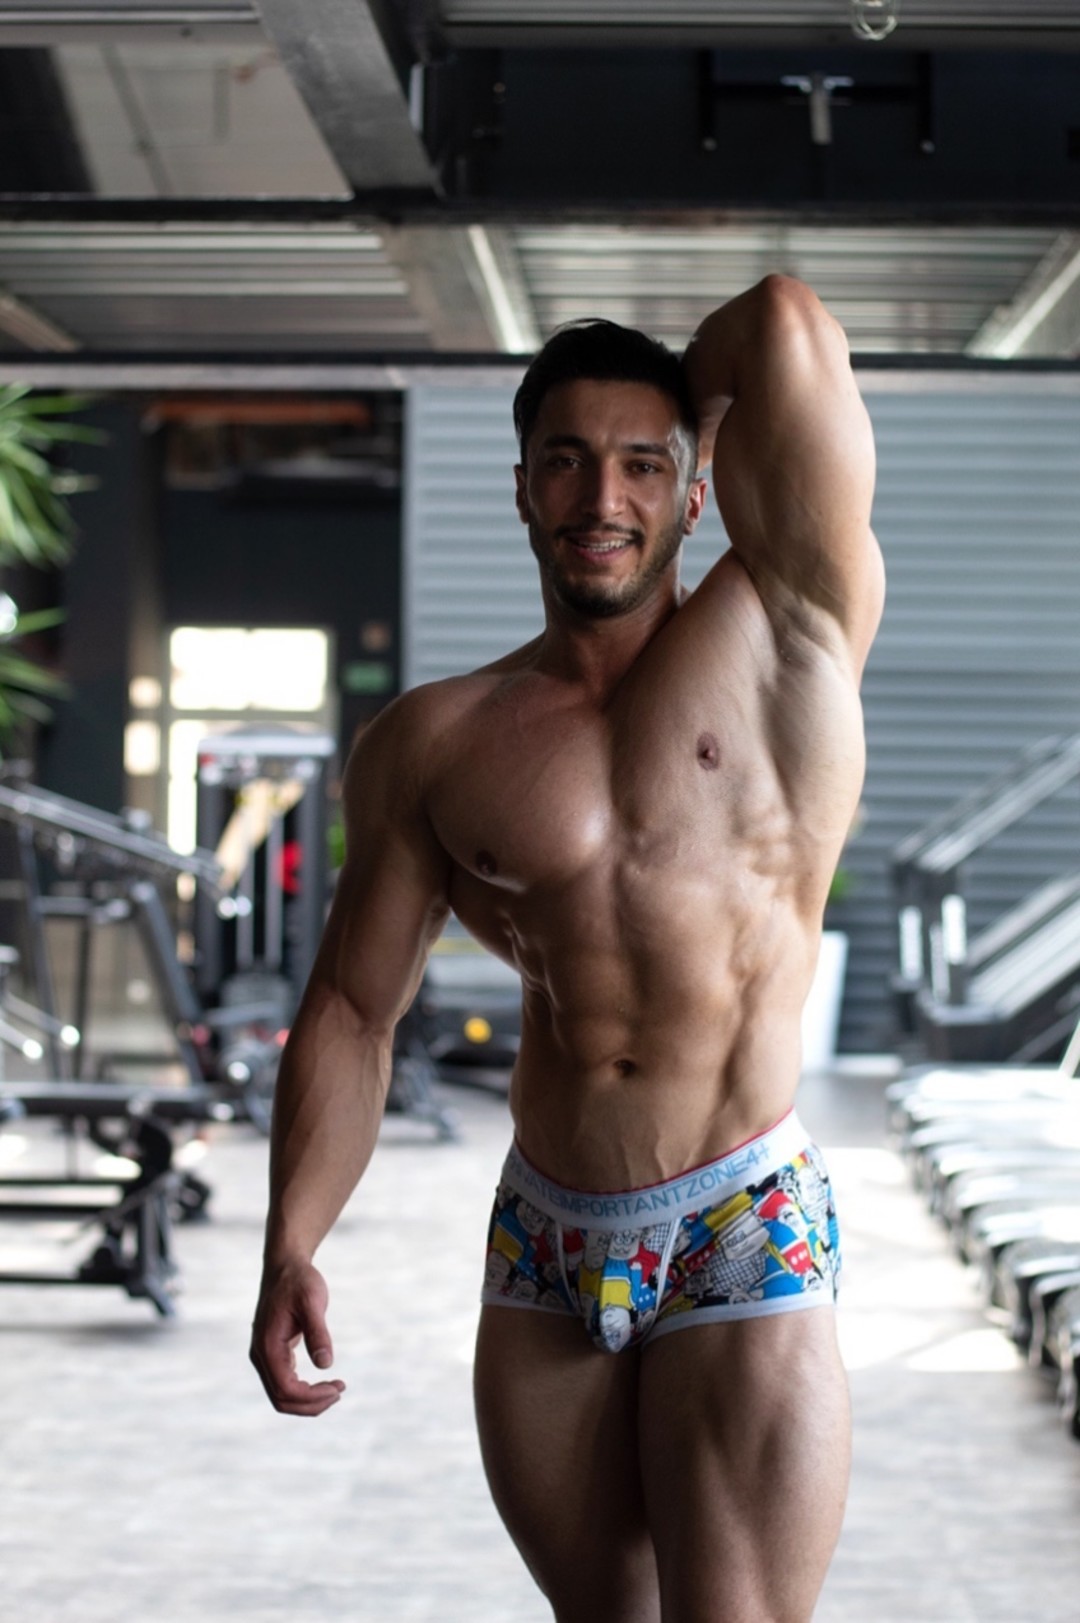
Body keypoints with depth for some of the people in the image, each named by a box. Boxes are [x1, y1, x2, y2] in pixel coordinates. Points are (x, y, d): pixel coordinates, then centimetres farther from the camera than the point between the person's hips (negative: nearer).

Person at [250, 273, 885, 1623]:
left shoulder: (783, 640, -3)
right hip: (542, 1250, 4)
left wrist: (692, 415, 9)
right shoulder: (431, 746, 6)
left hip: (746, 1238, -4)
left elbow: (785, 328, -12)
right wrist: (291, 1247, -2)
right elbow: (353, 1011, 8)